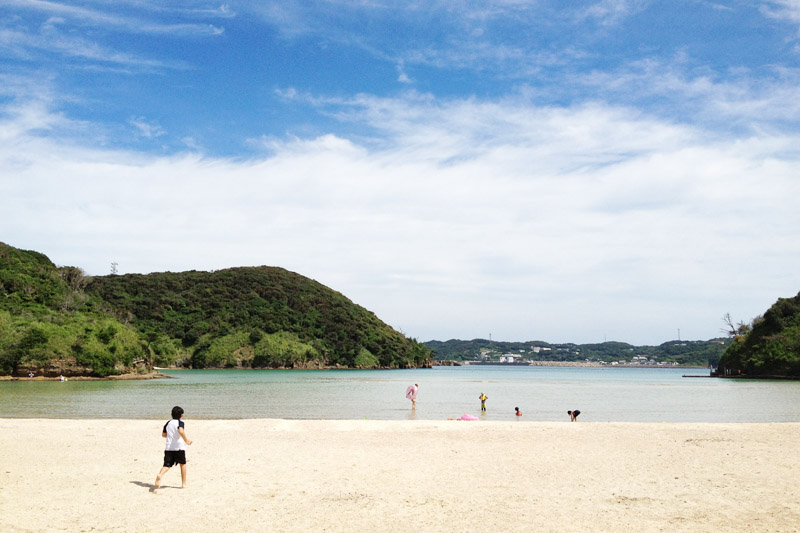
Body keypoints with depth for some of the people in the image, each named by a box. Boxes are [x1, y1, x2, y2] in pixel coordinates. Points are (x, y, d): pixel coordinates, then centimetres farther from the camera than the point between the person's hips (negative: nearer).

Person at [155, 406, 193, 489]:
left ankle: (160, 474, -33)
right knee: (183, 464, 16)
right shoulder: (180, 422, -5)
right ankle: (183, 483, 18)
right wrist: (186, 440, -17)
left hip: (168, 447, 4)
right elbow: (181, 431, -26)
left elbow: (163, 434, 23)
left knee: (167, 465, -1)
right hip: (179, 447, -4)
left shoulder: (168, 423, 12)